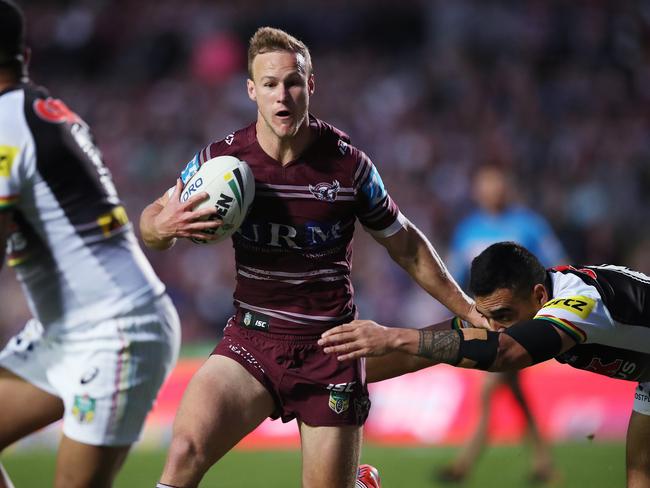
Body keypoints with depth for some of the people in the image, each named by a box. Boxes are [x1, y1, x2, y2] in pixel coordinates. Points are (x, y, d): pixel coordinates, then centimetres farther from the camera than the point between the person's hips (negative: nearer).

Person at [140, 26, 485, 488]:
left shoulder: (348, 164, -7)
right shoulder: (221, 159, -4)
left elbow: (405, 244, 8)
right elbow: (151, 225, 9)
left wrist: (472, 313, 11)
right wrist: (163, 226, -16)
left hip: (329, 350, 0)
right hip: (251, 341, 0)